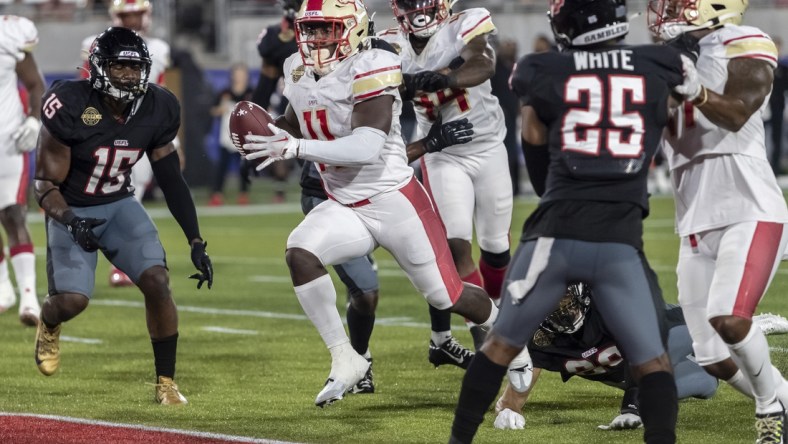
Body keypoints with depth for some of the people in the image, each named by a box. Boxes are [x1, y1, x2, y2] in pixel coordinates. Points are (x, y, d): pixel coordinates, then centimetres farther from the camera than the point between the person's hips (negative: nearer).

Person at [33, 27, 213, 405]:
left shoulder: (156, 110, -11)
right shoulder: (71, 107, -25)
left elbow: (171, 180, 0)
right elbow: (46, 185, -18)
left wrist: (196, 242, -4)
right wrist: (70, 222, -37)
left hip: (120, 205, 4)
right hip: (72, 211, -4)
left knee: (157, 282, -16)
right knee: (72, 300, -19)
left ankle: (166, 382, -2)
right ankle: (49, 325, 21)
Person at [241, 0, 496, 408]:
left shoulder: (369, 69, -20)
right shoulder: (299, 72, 4)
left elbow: (368, 146, -30)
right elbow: (295, 125, 22)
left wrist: (294, 148, -33)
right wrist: (273, 132, -2)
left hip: (394, 202, -6)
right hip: (344, 207, 6)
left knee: (445, 295, 3)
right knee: (299, 253, -23)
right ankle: (344, 360, -12)